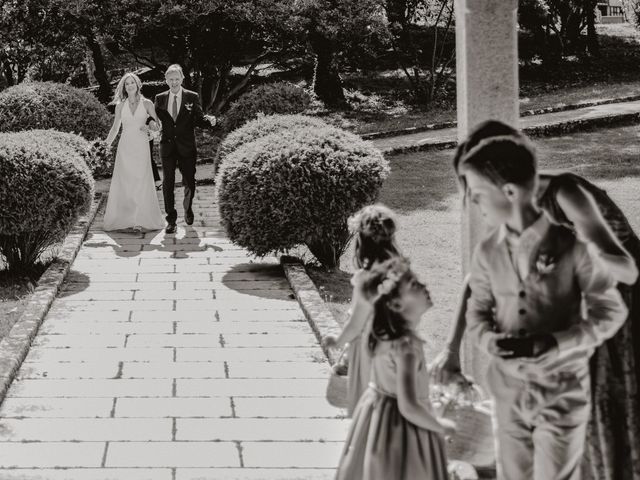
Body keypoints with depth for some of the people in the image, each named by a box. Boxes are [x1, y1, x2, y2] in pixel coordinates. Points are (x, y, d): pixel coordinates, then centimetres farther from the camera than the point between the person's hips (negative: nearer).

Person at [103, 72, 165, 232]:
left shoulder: (147, 104, 4)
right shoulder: (120, 106, 8)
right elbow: (115, 128, 15)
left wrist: (149, 127, -13)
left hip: (141, 147, -2)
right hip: (125, 147, 2)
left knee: (141, 182, -6)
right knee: (124, 183, -2)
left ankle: (140, 220, -4)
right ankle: (124, 218, 3)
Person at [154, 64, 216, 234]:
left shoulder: (192, 97, 1)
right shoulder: (160, 99, 6)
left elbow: (199, 120, -1)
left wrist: (209, 121, -22)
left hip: (187, 148, -1)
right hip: (168, 147, 1)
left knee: (189, 182, 8)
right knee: (167, 183, -2)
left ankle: (188, 209, 36)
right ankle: (171, 219, 3)